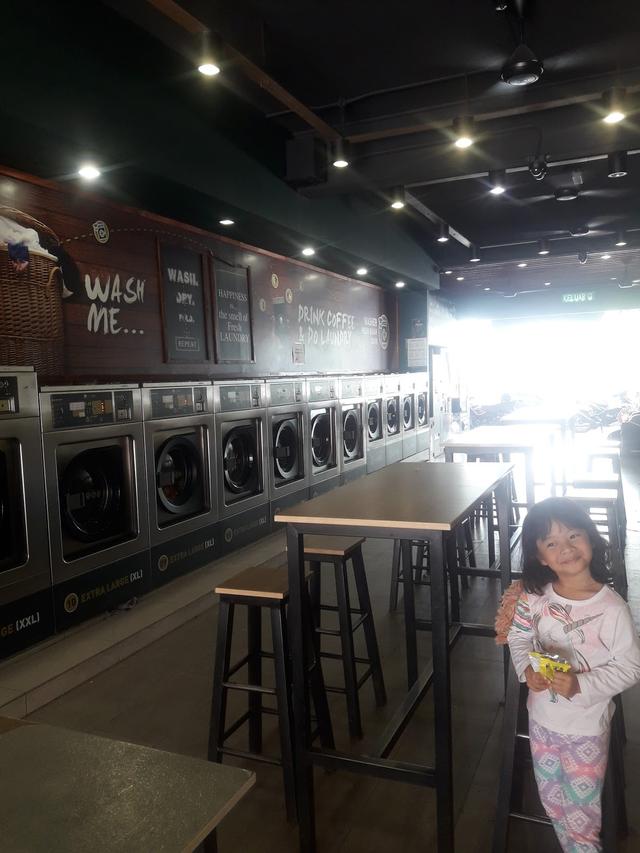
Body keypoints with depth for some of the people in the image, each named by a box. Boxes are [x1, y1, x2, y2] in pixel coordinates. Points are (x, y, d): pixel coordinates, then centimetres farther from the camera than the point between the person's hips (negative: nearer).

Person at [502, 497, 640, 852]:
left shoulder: (611, 609, -25)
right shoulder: (535, 596, -14)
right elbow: (518, 635, 1)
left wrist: (581, 685, -27)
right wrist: (527, 669, -17)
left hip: (586, 724, -4)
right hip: (542, 715, 4)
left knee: (582, 801, 19)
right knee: (551, 796, 26)